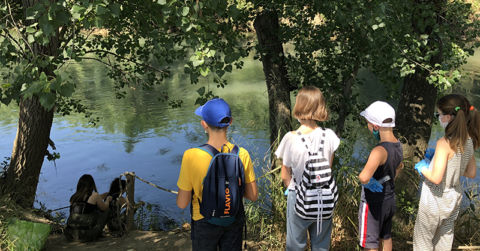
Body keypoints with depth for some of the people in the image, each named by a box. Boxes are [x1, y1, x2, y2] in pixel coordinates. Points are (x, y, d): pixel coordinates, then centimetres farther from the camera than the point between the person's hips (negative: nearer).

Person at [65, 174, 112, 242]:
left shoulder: (73, 198, 12)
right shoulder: (94, 196, -2)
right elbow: (104, 208, 16)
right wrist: (108, 199, 38)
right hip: (86, 235, -5)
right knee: (105, 211, 15)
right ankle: (97, 233, 21)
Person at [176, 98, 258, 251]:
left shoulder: (191, 156, -28)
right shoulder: (242, 154, -19)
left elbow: (182, 204, -19)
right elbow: (253, 196, -8)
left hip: (205, 223, -2)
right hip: (234, 220, 2)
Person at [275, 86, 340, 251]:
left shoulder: (291, 139, -19)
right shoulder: (329, 136, -11)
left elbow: (285, 176, -8)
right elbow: (329, 169, 1)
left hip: (300, 199, -3)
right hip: (326, 199, 3)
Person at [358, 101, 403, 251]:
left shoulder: (380, 151, -33)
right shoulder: (398, 145, -5)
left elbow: (364, 177, -48)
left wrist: (366, 180, -26)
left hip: (373, 203, -8)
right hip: (390, 199, 8)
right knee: (385, 237, 27)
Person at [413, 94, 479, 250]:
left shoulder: (444, 143, -28)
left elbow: (436, 178, -30)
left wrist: (422, 168, -12)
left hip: (436, 201, -7)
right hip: (454, 199, 7)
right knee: (445, 237, 25)